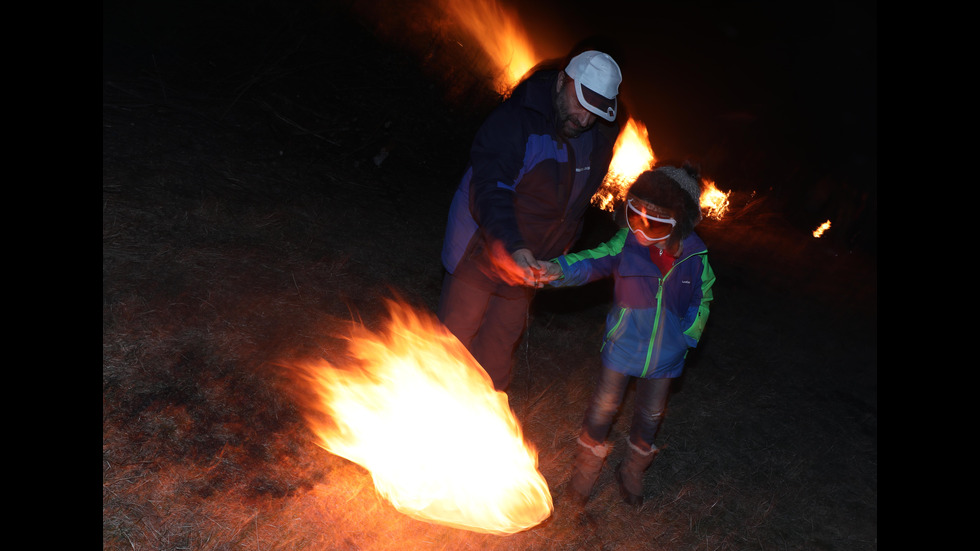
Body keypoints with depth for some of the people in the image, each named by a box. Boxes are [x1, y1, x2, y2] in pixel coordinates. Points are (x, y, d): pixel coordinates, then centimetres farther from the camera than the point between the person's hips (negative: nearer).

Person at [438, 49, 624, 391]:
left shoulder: (600, 139, -3)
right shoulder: (515, 120, -25)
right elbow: (489, 187, -35)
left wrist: (563, 247, 13)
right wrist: (512, 246, -48)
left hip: (531, 258, 6)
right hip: (483, 248, -5)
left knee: (505, 334, 18)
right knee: (458, 329, 7)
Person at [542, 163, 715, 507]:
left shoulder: (695, 256, -13)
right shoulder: (626, 242, -18)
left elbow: (702, 300, 1)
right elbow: (594, 262, -31)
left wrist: (687, 336, -6)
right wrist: (559, 269, -50)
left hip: (665, 355, 2)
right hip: (623, 346, -1)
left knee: (650, 415, 19)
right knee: (605, 406, 12)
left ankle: (632, 472, 46)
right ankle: (586, 468, 37)